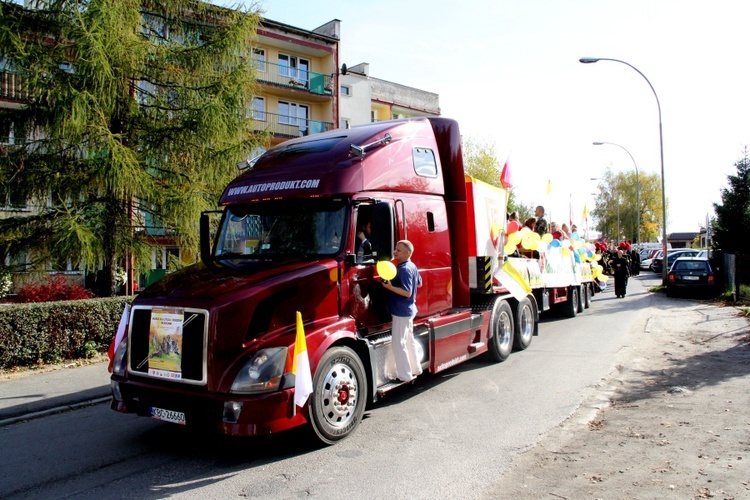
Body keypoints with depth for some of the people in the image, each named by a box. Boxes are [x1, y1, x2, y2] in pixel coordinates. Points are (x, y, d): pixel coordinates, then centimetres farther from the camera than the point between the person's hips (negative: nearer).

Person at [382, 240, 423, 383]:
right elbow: (419, 283, 23)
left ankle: (405, 375, 0)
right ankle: (415, 369, 31)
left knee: (398, 343, -4)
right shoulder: (412, 266, 8)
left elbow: (407, 292, -26)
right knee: (408, 341, 20)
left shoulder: (403, 269, -21)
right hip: (409, 309, 10)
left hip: (401, 311, -10)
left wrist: (390, 287, -29)